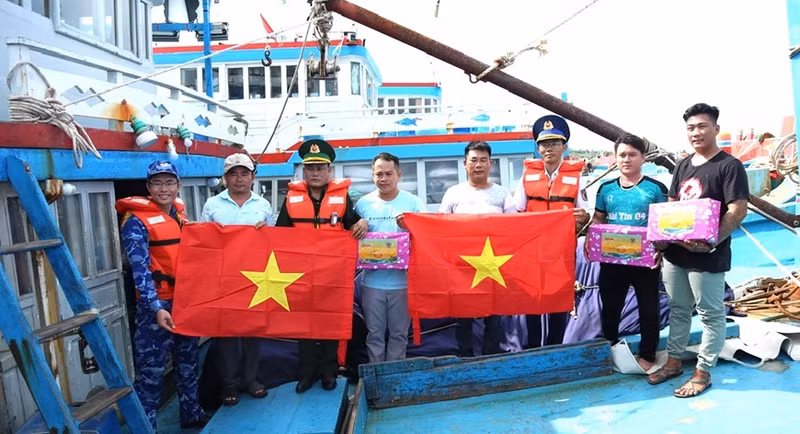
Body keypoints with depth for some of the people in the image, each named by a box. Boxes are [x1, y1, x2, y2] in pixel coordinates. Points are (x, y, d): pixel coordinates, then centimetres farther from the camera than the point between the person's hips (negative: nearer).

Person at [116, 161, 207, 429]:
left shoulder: (181, 216, 11)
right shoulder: (136, 221, -10)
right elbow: (140, 270, -18)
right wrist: (156, 308, -26)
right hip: (156, 305, -7)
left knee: (188, 361, 18)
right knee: (151, 369, 0)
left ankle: (191, 413, 34)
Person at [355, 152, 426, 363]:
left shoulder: (413, 202, -1)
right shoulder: (363, 203, 4)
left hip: (403, 281, -1)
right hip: (372, 281, 1)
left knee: (399, 333, 9)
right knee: (374, 333, 9)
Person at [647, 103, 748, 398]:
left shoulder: (729, 166, -8)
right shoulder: (683, 166, 12)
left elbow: (738, 211, -15)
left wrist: (710, 243, -25)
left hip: (708, 257, -7)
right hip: (675, 253, 7)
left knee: (711, 315, 7)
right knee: (678, 310, 17)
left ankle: (702, 373, 18)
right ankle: (674, 362, 30)